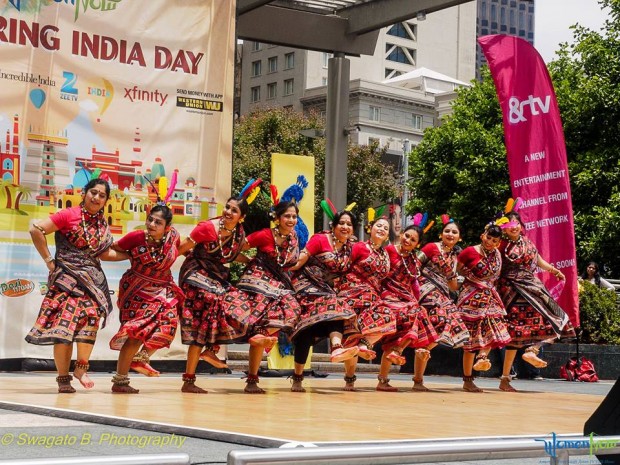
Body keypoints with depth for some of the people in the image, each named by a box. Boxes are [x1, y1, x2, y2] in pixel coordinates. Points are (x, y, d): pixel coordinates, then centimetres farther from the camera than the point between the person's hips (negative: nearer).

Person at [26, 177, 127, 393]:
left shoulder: (102, 224, 12)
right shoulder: (69, 215, -6)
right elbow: (36, 230, -9)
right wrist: (49, 260, -8)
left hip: (92, 278, 5)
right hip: (67, 276, -5)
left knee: (91, 317, -12)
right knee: (65, 324, -9)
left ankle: (81, 368, -3)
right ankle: (63, 378, -5)